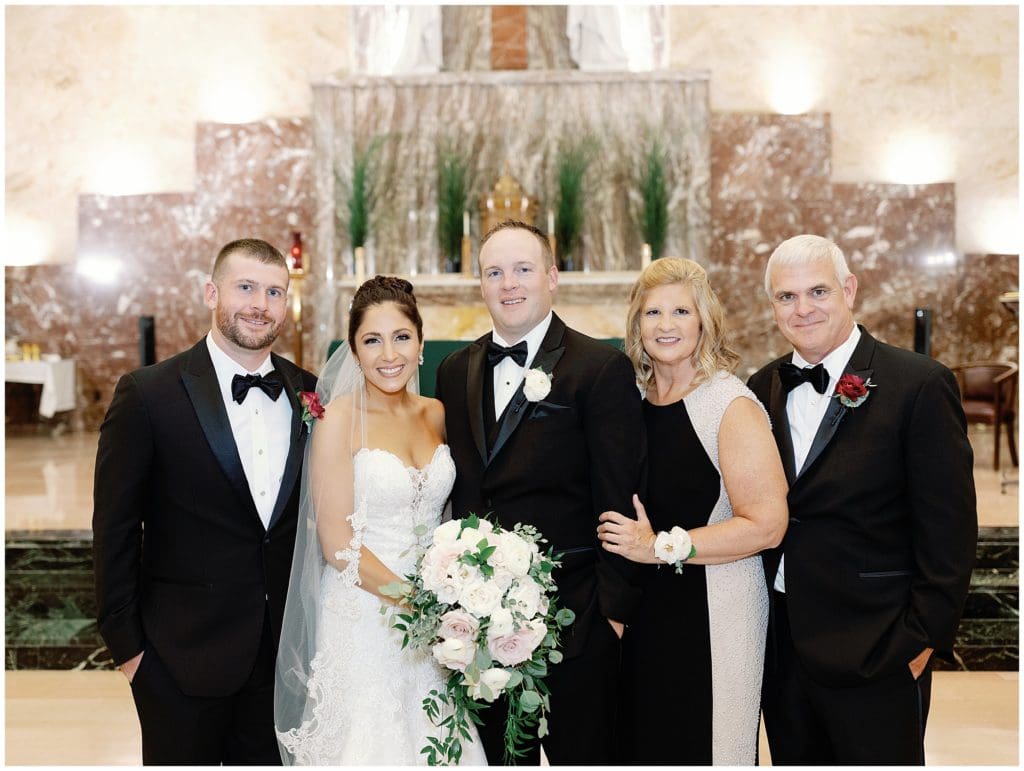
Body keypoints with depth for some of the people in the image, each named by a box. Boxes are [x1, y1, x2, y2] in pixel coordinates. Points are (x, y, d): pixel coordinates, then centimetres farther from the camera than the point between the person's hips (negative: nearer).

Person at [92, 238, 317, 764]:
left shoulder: (308, 394, 1)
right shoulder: (147, 394, -11)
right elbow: (114, 529, -8)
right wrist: (126, 643, -6)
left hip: (284, 652, 4)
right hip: (183, 655, -3)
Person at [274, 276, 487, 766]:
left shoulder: (435, 413, 4)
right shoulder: (340, 418, -12)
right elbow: (337, 543, -14)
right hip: (363, 620, -5)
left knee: (435, 747, 15)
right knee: (370, 744, 8)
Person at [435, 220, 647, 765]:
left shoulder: (602, 368, -9)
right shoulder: (455, 372, 8)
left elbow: (619, 501, -10)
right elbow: (460, 491, 11)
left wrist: (614, 607, -11)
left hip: (574, 617, -5)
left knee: (580, 753, 11)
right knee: (499, 755, 19)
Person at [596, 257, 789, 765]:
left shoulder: (732, 406, -12)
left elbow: (766, 525, -18)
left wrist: (661, 547, -17)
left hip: (711, 615, -5)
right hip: (642, 612, 6)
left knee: (703, 746, 7)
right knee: (643, 742, 15)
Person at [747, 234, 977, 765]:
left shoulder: (920, 384, -11)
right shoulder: (764, 388, 6)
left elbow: (948, 528, -11)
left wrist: (925, 638, -12)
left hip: (875, 650, -5)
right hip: (780, 642, 5)